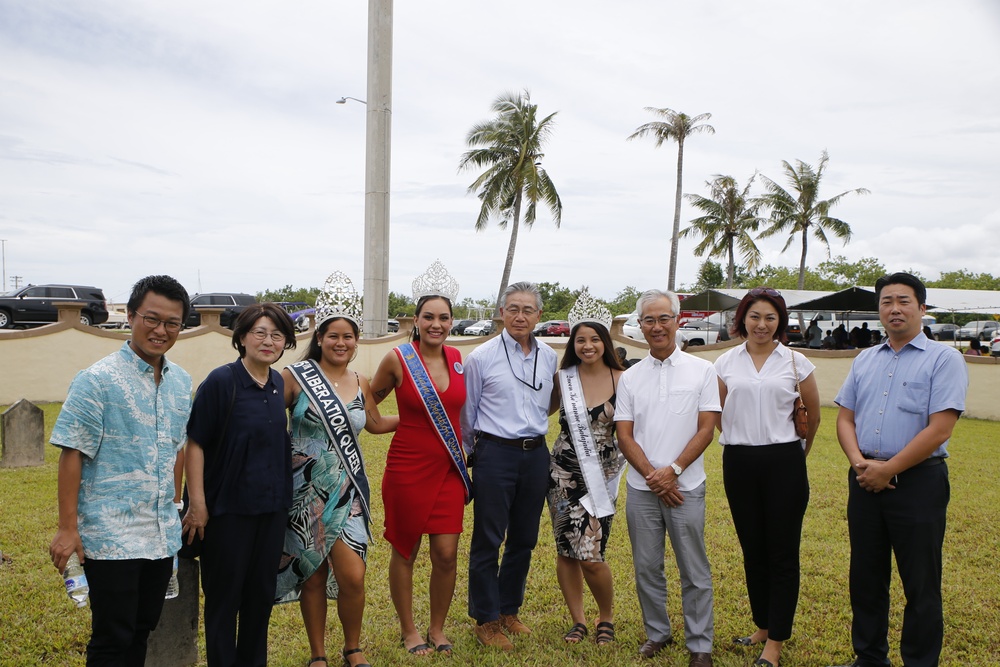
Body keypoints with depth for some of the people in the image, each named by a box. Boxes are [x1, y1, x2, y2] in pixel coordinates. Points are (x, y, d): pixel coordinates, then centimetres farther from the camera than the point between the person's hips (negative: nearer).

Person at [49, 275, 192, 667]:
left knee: (142, 632, 16)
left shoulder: (181, 382, 6)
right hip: (110, 535, -5)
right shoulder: (97, 380, -12)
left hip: (162, 533, 6)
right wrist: (67, 528, -14)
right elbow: (72, 454, -13)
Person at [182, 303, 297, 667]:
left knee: (261, 594, 16)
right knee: (224, 596, 8)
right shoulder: (221, 382, -13)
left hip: (272, 507, 6)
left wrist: (283, 493, 14)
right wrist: (197, 504, -15)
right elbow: (195, 443, -13)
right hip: (229, 509, -5)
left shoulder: (281, 385, 4)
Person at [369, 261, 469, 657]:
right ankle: (408, 630, 28)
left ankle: (437, 629, 24)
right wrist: (402, 420, 0)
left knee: (447, 553, 3)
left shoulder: (457, 359, 3)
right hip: (408, 467, -3)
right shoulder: (398, 359, -10)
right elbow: (369, 400, 6)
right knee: (405, 551, 9)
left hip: (448, 468, 3)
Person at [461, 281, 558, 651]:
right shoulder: (482, 357, -6)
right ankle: (486, 620, 18)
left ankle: (509, 610, 31)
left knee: (525, 538, 13)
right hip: (495, 453, -4)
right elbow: (466, 412, 2)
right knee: (487, 540, 3)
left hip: (536, 454, 5)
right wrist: (468, 453, 7)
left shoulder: (549, 357, 6)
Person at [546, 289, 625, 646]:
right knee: (566, 551, 7)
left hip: (601, 476, -2)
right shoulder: (562, 379, 1)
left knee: (590, 555, -7)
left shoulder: (621, 380, -5)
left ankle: (606, 618, 21)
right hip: (564, 473, 2)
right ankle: (578, 621, 26)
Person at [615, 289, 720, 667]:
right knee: (646, 568, 11)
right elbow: (625, 436, 3)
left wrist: (672, 470, -14)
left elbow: (705, 429, -5)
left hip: (686, 486, -2)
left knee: (694, 571, 4)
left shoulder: (701, 371, 0)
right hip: (641, 488, 3)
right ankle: (657, 633, 29)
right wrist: (652, 476, -9)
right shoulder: (630, 377, 6)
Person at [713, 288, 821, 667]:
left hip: (783, 463, -2)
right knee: (752, 550, 13)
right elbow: (718, 414, 16)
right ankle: (763, 625, 29)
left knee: (783, 552, 2)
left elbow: (813, 413, 11)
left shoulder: (796, 362, -1)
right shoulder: (726, 363, 3)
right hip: (739, 463, 2)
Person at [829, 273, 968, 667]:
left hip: (918, 482, -5)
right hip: (865, 481, 6)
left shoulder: (944, 360, -6)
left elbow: (939, 429, -14)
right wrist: (859, 462, -8)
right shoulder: (864, 361, 11)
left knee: (921, 585, 6)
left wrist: (887, 470, -14)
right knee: (866, 577, 15)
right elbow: (845, 418, 10)